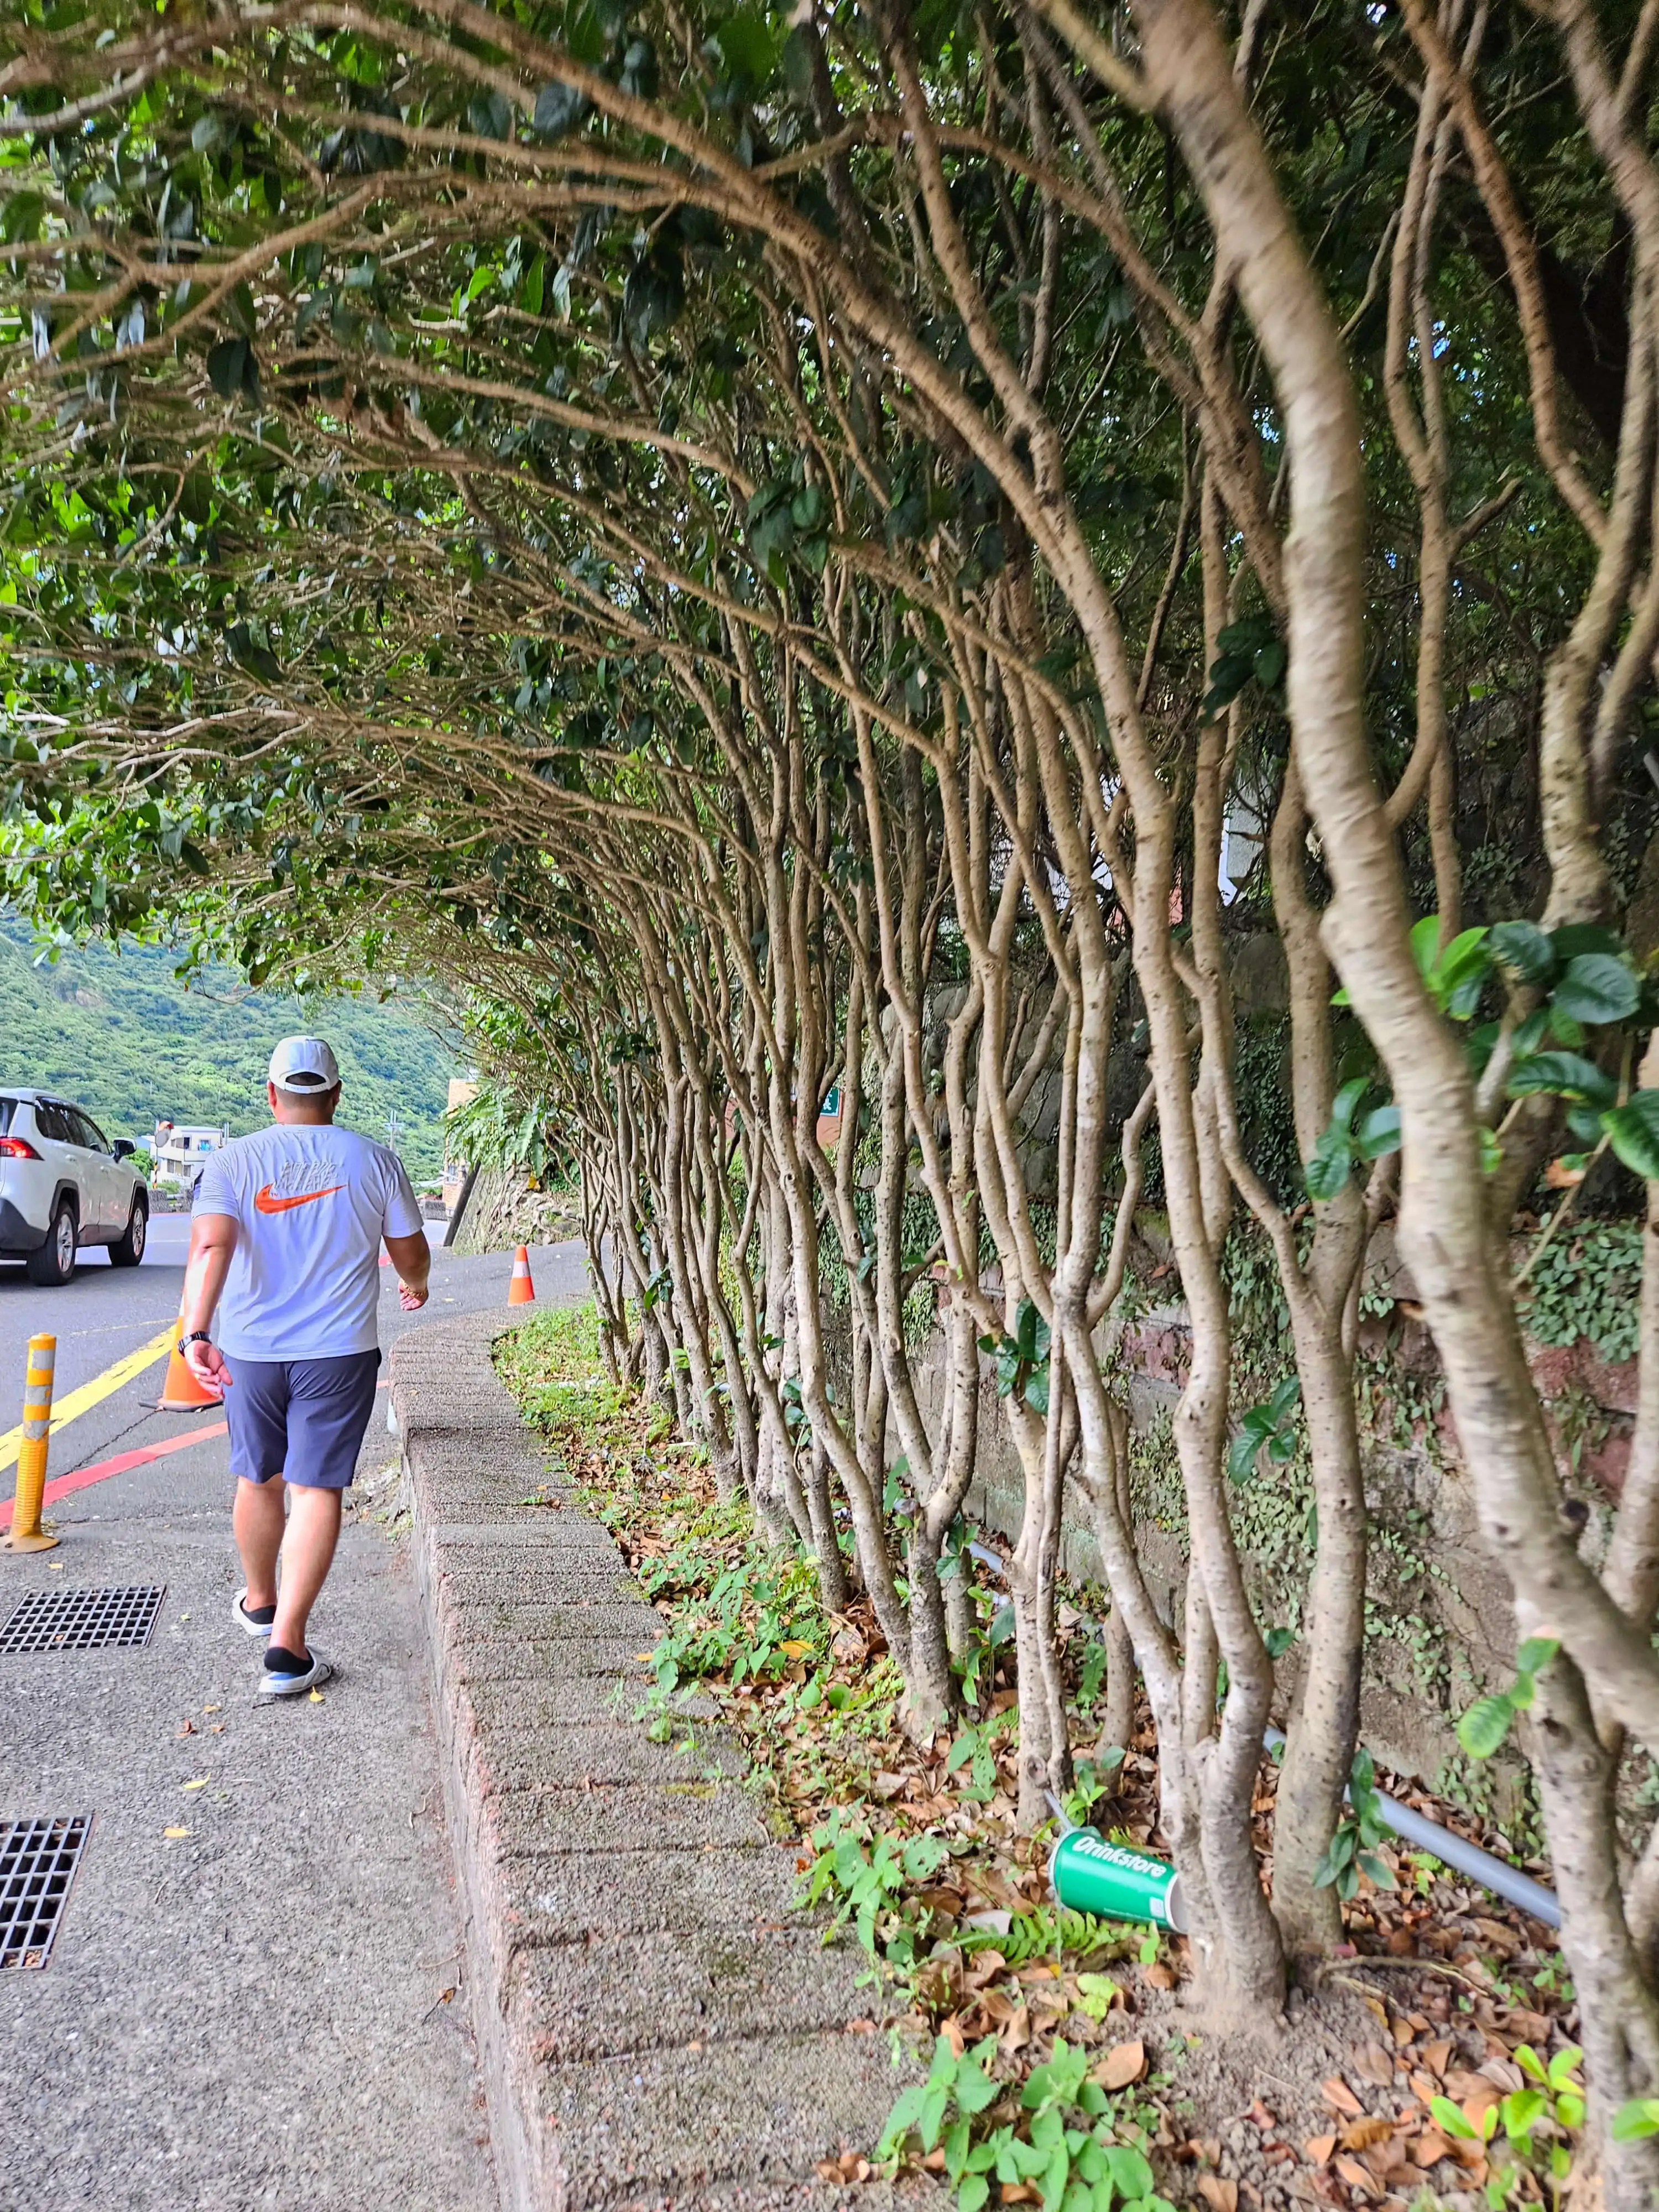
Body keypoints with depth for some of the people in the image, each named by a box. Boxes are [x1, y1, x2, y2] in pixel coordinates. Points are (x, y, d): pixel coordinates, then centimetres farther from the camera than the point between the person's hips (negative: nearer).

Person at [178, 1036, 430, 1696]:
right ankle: (287, 1644, -6)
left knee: (258, 1480, 20)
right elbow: (411, 1253, 5)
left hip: (250, 1350, 2)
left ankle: (259, 1602, 41)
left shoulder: (231, 1161, -4)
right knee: (316, 1488, 0)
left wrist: (196, 1332, -30)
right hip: (339, 1352, -2)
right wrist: (416, 1285, 27)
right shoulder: (374, 1161, -3)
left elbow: (210, 1246, -20)